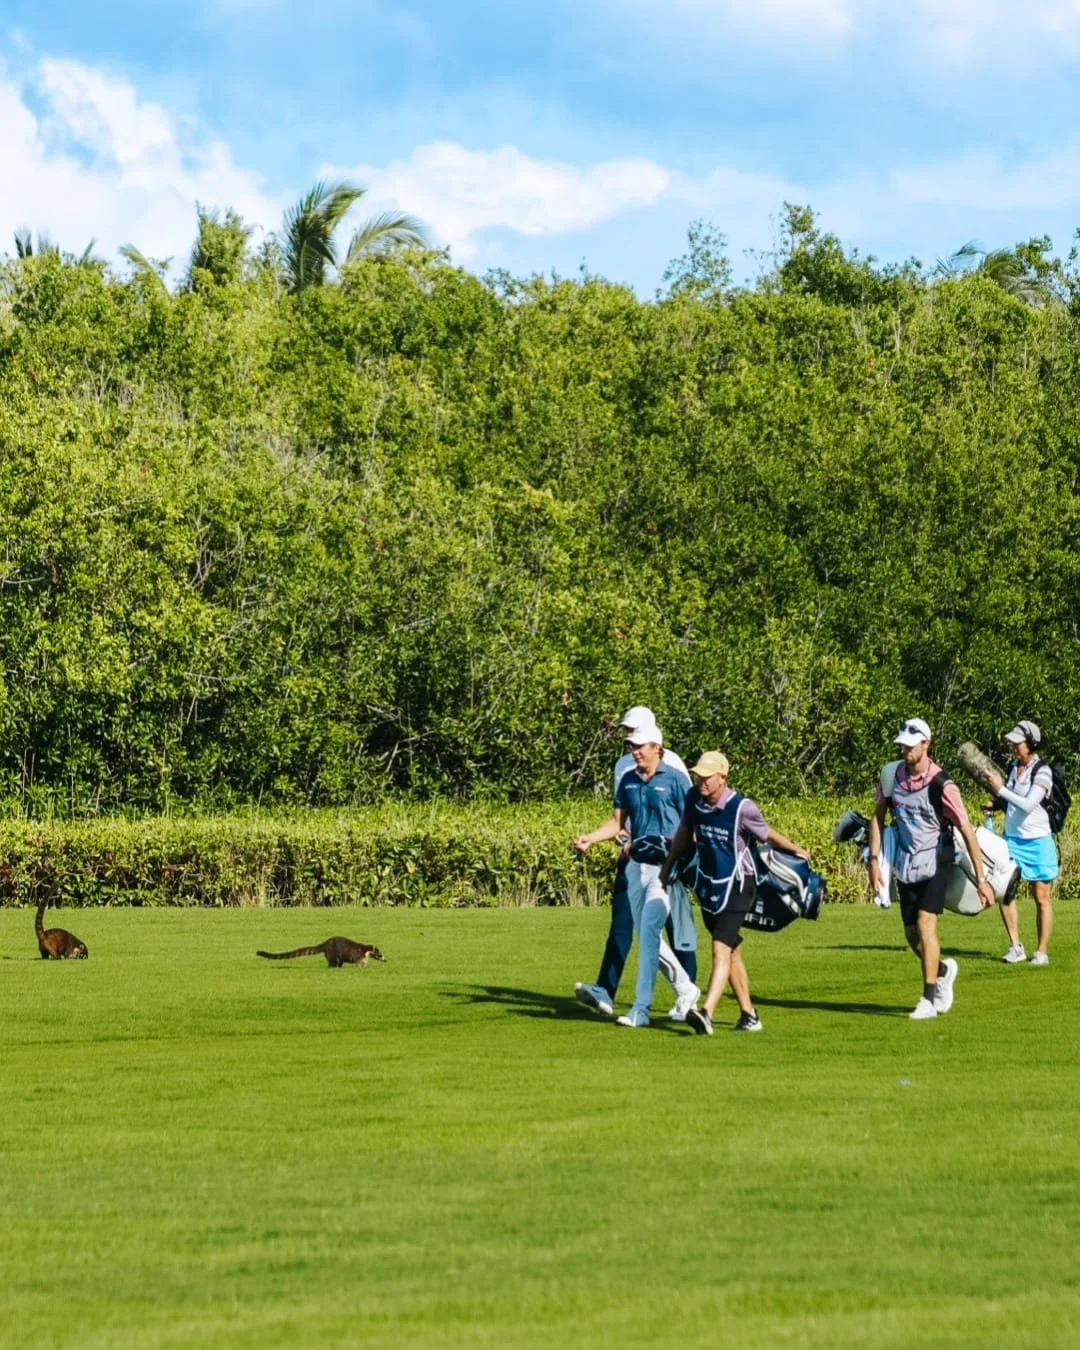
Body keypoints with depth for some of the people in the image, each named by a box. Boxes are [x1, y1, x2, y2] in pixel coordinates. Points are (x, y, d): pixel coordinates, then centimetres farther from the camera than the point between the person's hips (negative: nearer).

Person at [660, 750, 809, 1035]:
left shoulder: (741, 808, -20)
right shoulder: (693, 799, -4)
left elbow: (769, 835, -3)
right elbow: (684, 834, 15)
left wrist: (797, 851, 12)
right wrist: (667, 867, 21)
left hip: (736, 887, -6)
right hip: (708, 886, 6)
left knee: (721, 949, -19)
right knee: (732, 952, 14)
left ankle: (706, 1014, -31)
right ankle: (748, 1015, 25)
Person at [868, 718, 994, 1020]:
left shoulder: (941, 785, -19)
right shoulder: (892, 774, -4)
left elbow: (967, 831, -16)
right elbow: (878, 816, 10)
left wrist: (981, 879, -18)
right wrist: (874, 859, 2)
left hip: (935, 862, -5)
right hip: (905, 864, 5)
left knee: (925, 924, -18)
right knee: (911, 934, 8)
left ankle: (930, 998, -11)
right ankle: (943, 971, 37)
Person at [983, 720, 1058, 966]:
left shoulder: (1042, 772, -14)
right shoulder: (1013, 767, 6)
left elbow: (1028, 804, -25)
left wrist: (1001, 789, -23)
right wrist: (996, 804, 3)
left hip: (1038, 842, -6)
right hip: (1012, 839, 6)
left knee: (1042, 898, 1)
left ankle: (1042, 952, 8)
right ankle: (1015, 947, 5)